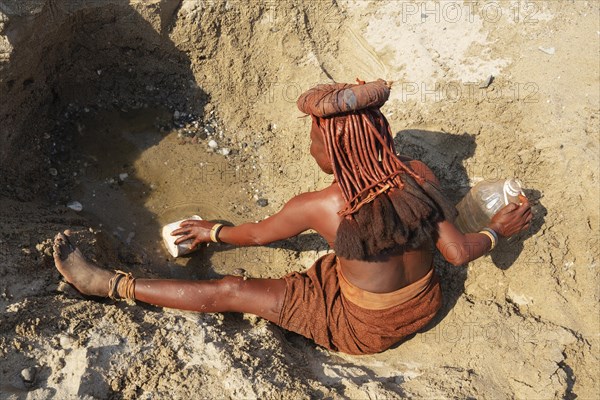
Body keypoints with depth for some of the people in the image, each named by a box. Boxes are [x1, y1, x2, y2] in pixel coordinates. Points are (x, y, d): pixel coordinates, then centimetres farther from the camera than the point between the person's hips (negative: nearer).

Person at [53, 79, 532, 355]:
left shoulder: (318, 208, -27)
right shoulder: (421, 176, -19)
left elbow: (257, 234, -8)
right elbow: (460, 252, -10)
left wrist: (213, 231, 11)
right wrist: (499, 229, 10)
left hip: (364, 328, -5)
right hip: (424, 308, 5)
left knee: (228, 291, -3)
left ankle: (108, 284, 6)